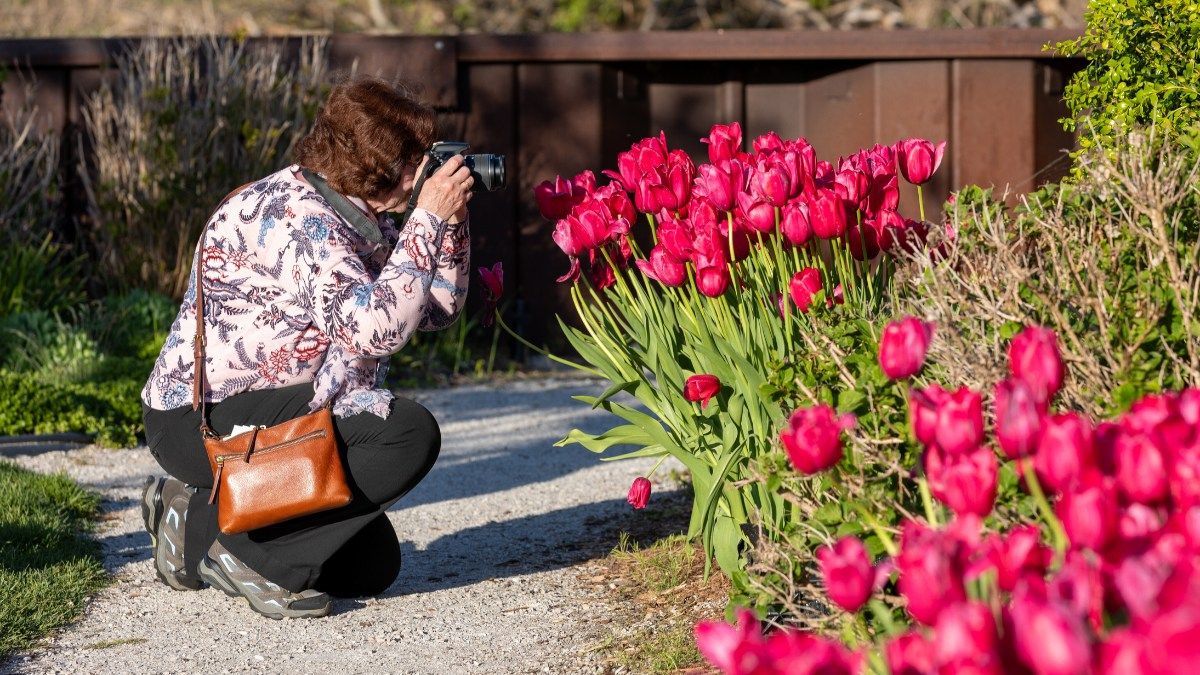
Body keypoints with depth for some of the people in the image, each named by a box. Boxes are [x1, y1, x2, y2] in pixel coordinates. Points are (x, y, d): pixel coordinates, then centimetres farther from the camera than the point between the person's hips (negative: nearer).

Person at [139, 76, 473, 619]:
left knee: (371, 566, 10)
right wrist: (429, 219, -25)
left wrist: (451, 222, -1)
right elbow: (373, 328, -31)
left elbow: (437, 311, 13)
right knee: (409, 433, -23)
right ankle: (236, 542, -17)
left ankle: (197, 505, 17)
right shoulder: (297, 214, -21)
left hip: (265, 410, 10)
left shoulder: (363, 219, 8)